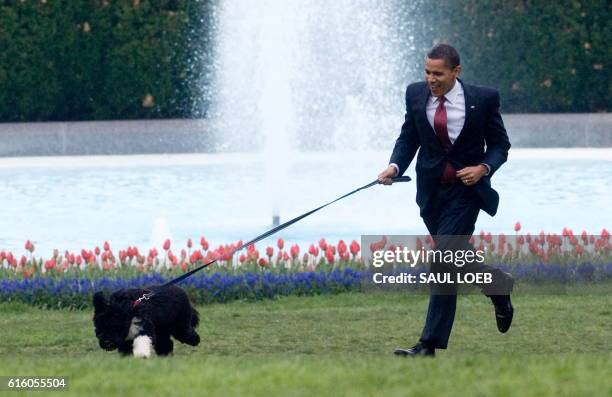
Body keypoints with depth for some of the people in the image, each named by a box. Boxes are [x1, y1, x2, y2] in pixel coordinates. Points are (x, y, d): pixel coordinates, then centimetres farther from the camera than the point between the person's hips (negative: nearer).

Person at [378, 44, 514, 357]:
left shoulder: (483, 99, -10)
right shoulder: (416, 94, 0)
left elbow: (499, 144, -1)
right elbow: (408, 138, 7)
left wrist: (484, 168, -19)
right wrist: (395, 166, -11)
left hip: (465, 190, -5)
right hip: (431, 190, 5)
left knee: (444, 259, -14)